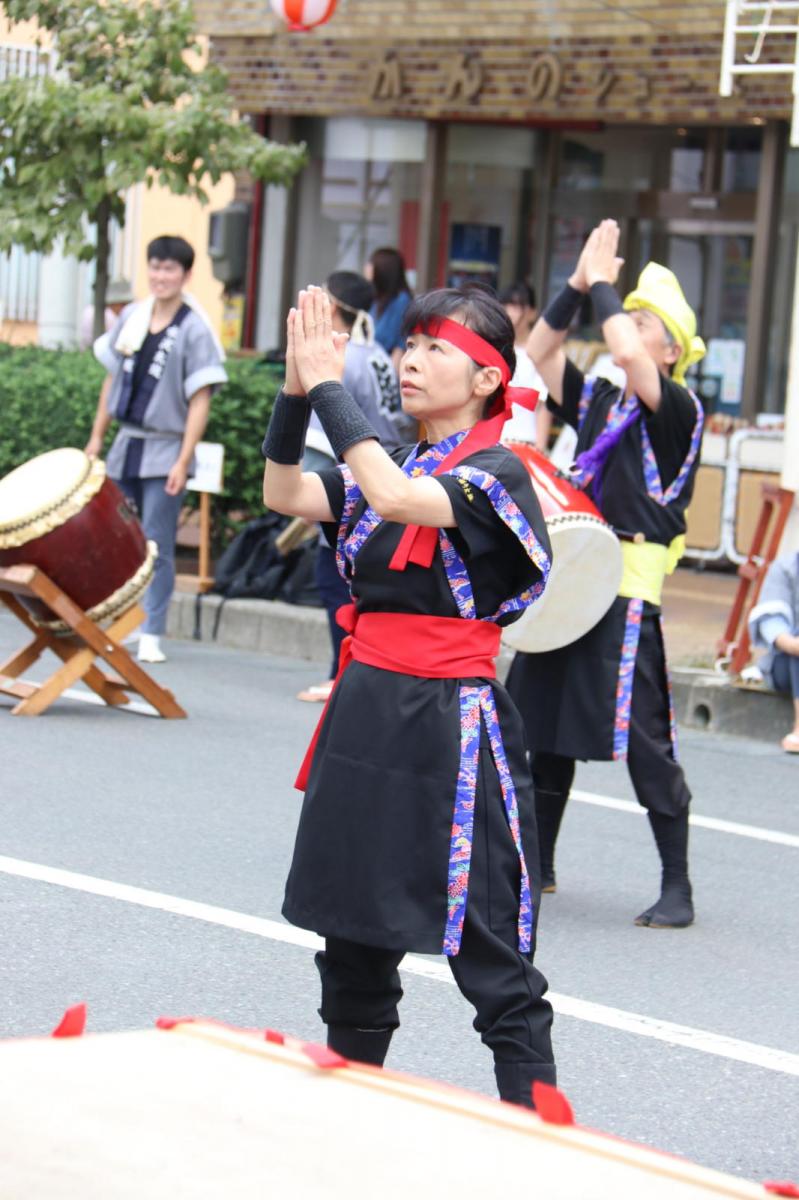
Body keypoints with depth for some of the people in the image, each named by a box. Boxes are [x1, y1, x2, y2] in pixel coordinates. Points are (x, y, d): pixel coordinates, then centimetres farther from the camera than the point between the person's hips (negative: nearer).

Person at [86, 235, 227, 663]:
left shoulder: (194, 330, -8)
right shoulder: (130, 319, 7)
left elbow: (199, 400, -10)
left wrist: (183, 461, -16)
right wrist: (97, 436, 12)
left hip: (164, 451, -5)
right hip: (126, 443, 5)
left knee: (156, 547, -4)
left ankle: (151, 635, -1)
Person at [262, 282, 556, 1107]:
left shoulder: (495, 474, -10)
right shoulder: (393, 466, 13)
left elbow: (395, 497, -26)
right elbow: (285, 495, 4)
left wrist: (329, 385, -21)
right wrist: (296, 389, -8)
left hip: (452, 724, -8)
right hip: (366, 714, 8)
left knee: (490, 959, -5)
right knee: (353, 939, 16)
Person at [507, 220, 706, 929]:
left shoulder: (679, 410, -5)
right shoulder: (597, 400, 15)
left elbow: (628, 355, -21)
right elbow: (539, 353, 14)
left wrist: (604, 285, -8)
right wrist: (578, 285, 5)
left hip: (627, 591, -7)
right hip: (566, 578, 8)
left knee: (643, 739, -9)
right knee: (541, 727, 13)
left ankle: (677, 887, -3)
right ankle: (536, 864, 26)